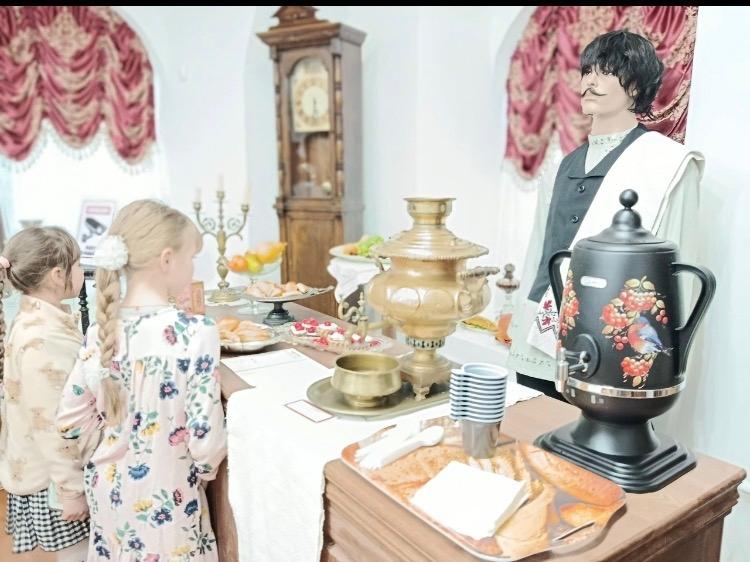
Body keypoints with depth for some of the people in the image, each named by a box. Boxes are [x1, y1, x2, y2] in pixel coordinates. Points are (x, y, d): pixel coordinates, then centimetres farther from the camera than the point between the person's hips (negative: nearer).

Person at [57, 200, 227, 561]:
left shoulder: (102, 331, -9)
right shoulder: (195, 332, -26)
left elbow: (70, 423, 1)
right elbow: (206, 442, -22)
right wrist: (205, 469, -1)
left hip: (109, 494, 5)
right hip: (164, 504, -5)